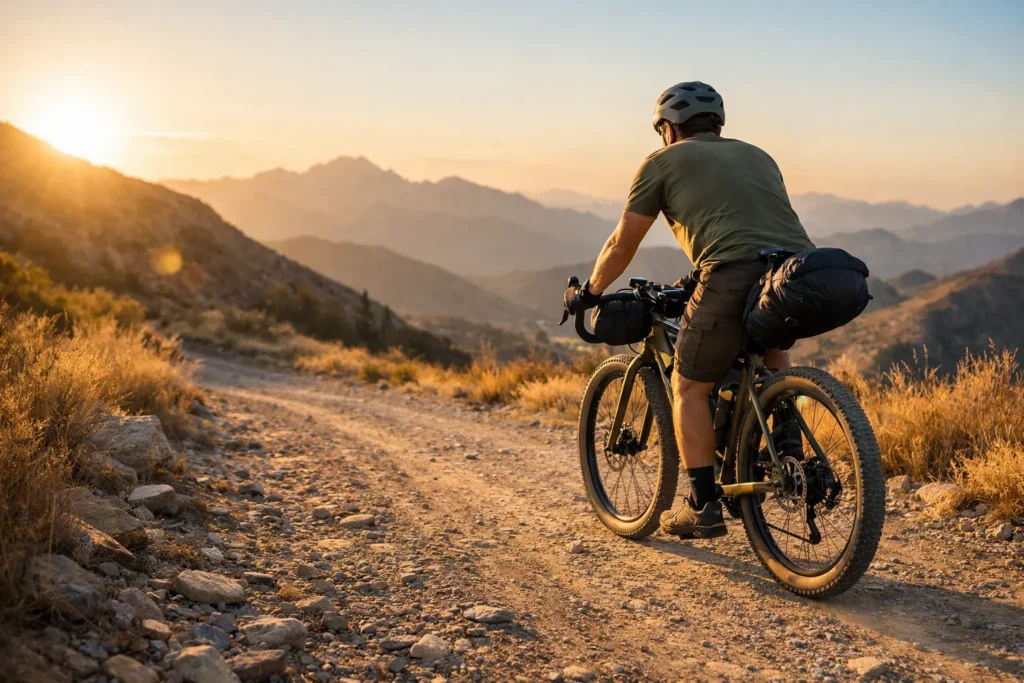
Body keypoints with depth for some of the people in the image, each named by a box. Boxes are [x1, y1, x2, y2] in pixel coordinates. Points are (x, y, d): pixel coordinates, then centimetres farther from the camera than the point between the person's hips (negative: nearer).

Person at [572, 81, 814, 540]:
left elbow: (622, 244, 19)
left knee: (690, 387, 13)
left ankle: (704, 507, 13)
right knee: (769, 342, 36)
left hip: (734, 278, -5)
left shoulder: (664, 162, 16)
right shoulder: (757, 155, 31)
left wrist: (589, 292, 34)